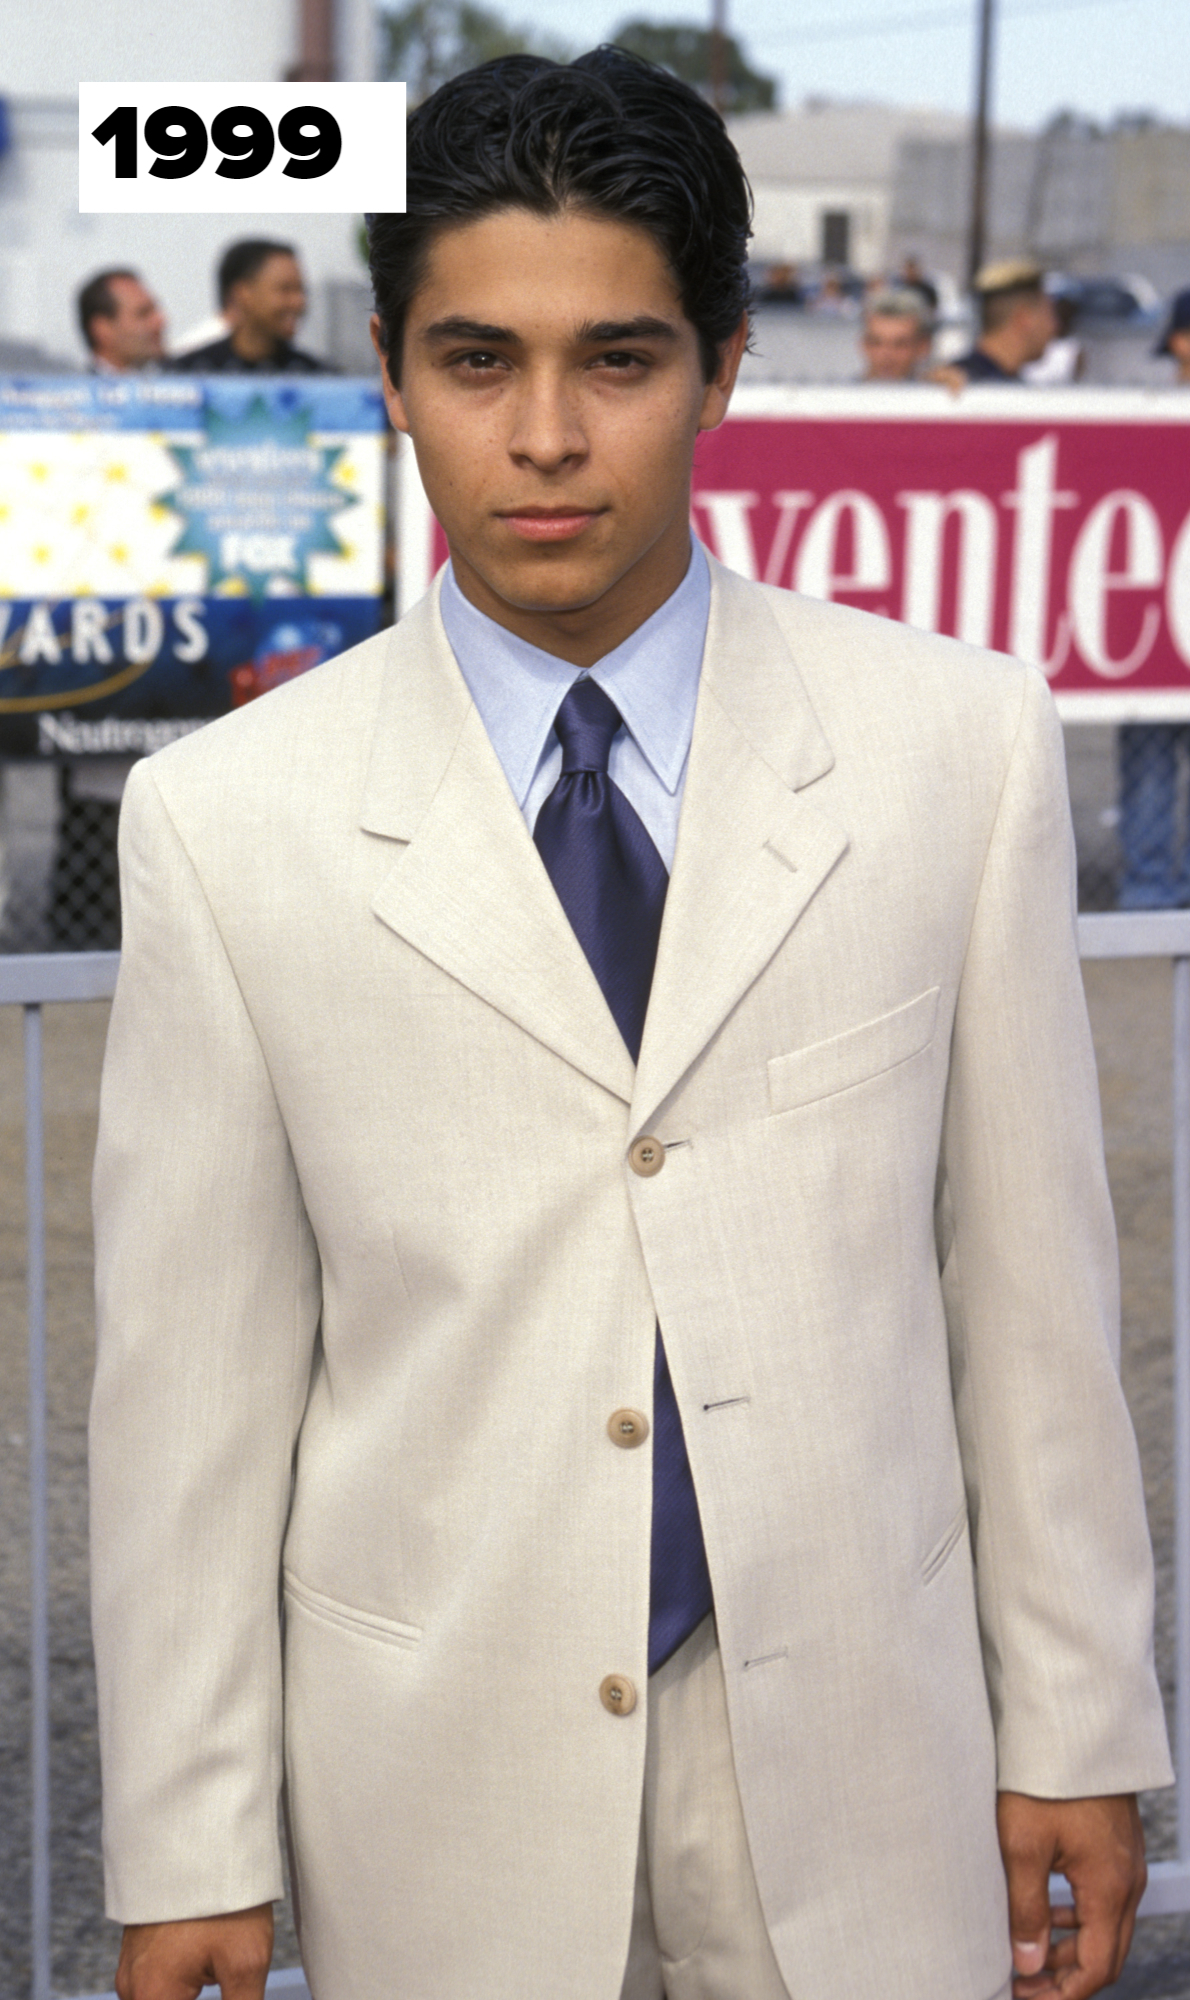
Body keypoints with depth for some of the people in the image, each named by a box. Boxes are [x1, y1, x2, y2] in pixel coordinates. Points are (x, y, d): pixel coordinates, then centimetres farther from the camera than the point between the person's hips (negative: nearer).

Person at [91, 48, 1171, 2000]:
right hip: (439, 1779, 0)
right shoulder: (227, 817, -6)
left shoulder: (962, 742, -4)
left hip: (856, 1757, 1)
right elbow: (199, 1366, -3)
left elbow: (1031, 1273, 0)